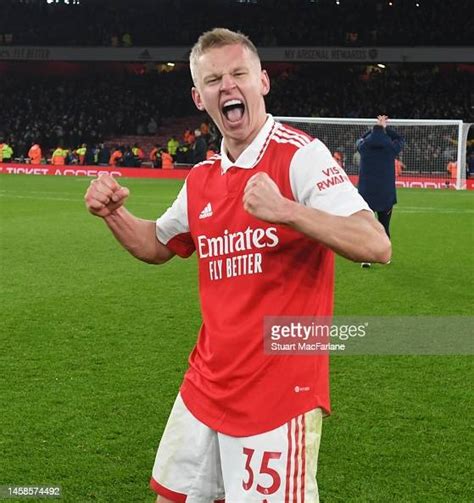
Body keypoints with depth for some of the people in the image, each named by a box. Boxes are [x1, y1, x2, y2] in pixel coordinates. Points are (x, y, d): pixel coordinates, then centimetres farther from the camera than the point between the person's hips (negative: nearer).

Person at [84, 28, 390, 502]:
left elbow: (376, 246, -23)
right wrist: (113, 213, 5)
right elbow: (158, 246, 25)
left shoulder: (300, 155, -14)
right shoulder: (201, 179, 7)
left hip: (279, 396, -7)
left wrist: (284, 210, -35)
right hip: (204, 388, 7)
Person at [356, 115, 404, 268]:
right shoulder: (391, 147, -5)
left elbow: (361, 138, 22)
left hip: (366, 194, 0)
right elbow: (400, 139, 18)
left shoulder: (364, 146, -3)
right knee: (384, 227, 12)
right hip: (386, 195, 0)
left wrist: (376, 128, 23)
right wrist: (385, 128, 22)